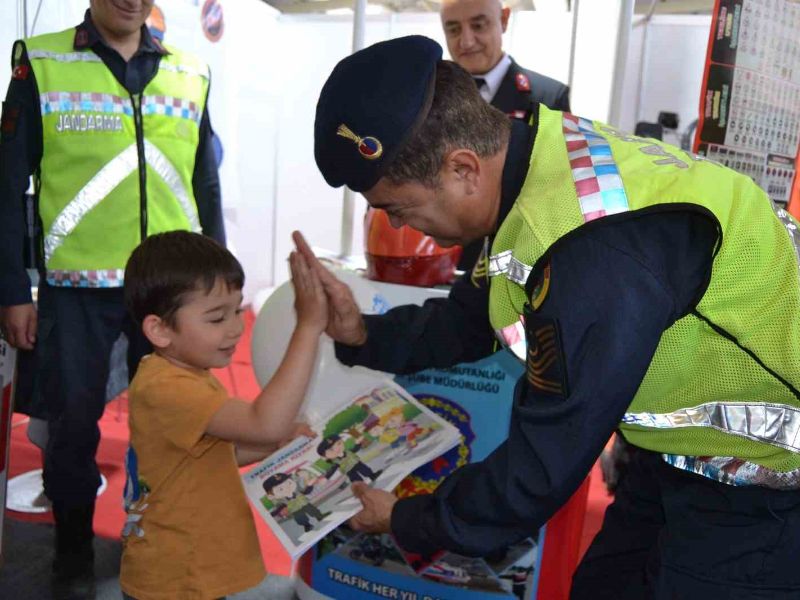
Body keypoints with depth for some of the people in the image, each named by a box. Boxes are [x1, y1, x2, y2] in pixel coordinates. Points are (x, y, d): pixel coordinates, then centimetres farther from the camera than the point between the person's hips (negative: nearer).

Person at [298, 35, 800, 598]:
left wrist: (409, 522, -10)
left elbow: (543, 465, -26)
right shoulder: (536, 154, -7)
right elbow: (470, 321, 6)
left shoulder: (601, 252, -37)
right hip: (690, 441, 8)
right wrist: (363, 333, -10)